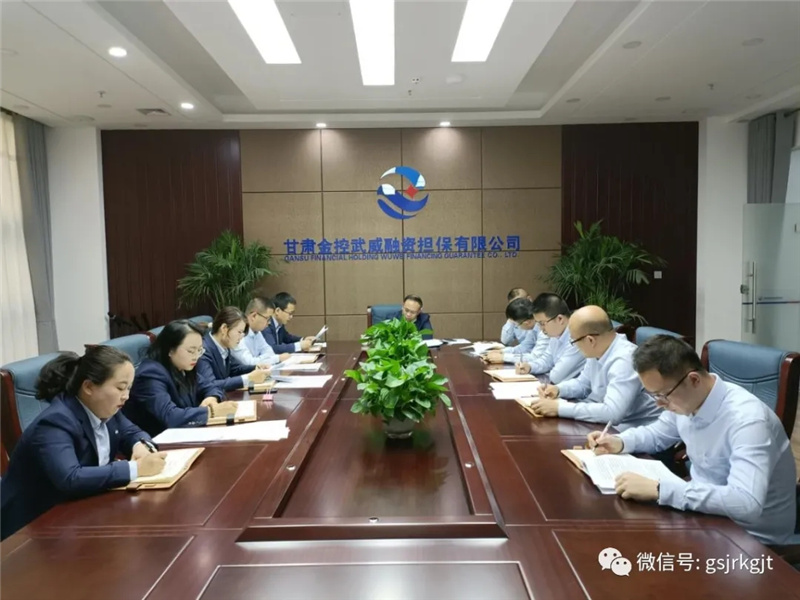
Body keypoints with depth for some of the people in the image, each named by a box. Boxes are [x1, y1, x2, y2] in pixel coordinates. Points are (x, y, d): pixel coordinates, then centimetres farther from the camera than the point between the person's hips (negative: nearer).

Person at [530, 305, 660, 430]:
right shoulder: (598, 351, 0)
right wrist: (558, 389, -3)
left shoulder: (624, 361, -29)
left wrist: (559, 408, -32)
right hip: (605, 420, 8)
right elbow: (583, 383, 17)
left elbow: (612, 413, -37)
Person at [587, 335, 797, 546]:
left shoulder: (746, 419, -30)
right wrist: (620, 442, -5)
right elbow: (657, 434, 15)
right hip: (707, 512, 7)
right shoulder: (684, 400, -6)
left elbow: (746, 503, -41)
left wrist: (658, 489, -41)